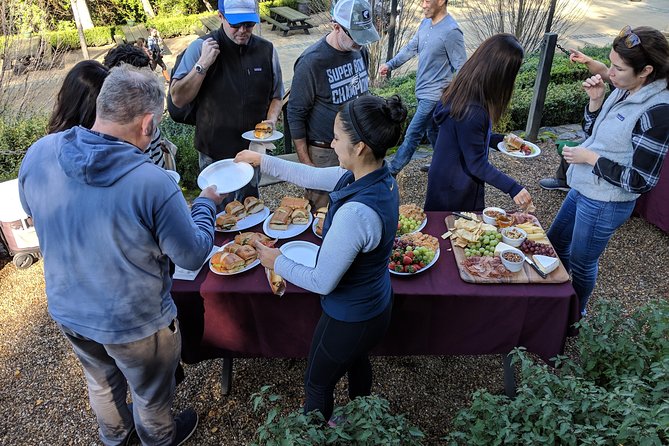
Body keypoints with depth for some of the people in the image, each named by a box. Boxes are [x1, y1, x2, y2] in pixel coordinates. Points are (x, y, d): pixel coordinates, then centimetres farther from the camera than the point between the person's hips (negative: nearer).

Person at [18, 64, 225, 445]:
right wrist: (207, 203, -5)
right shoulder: (153, 183, -34)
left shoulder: (38, 154, -17)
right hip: (134, 323, -5)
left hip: (67, 310, 6)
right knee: (152, 394, 27)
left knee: (101, 380, 34)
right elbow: (194, 256, -21)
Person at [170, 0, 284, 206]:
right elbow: (178, 99, -11)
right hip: (215, 155, -3)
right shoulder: (201, 47, -8)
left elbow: (276, 96, 13)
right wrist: (203, 64, -21)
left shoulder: (266, 50, 1)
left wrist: (271, 119, -8)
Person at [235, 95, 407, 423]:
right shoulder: (380, 177, -12)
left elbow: (322, 282, -28)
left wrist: (277, 262, -12)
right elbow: (312, 177, 2)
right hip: (377, 306, 9)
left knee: (317, 384, 21)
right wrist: (262, 160, 6)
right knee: (357, 361, 35)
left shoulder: (356, 212, -40)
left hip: (349, 321, -8)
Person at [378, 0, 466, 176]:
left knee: (412, 135, -2)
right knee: (432, 131, 20)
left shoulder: (451, 31, -21)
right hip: (423, 91, 9)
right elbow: (411, 47, 12)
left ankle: (392, 170, 8)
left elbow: (461, 68, -18)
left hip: (434, 94, -8)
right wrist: (390, 64, -2)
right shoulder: (426, 23, 4)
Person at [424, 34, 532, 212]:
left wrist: (500, 140, 10)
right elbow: (477, 164, -23)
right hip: (456, 195, -8)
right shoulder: (472, 112, -32)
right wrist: (512, 188, -19)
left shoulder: (460, 93, -4)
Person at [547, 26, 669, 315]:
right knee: (555, 243, 24)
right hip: (582, 189, 8)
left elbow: (641, 181, -23)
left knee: (581, 263, 12)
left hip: (606, 203, -8)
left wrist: (591, 158, -20)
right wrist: (595, 100, -5)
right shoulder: (624, 91, -3)